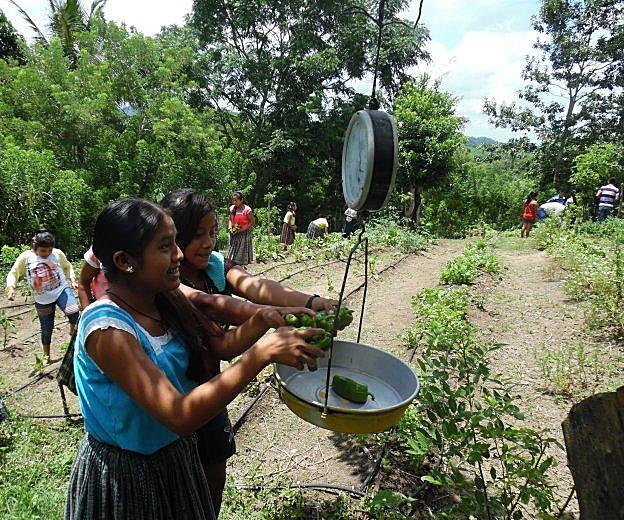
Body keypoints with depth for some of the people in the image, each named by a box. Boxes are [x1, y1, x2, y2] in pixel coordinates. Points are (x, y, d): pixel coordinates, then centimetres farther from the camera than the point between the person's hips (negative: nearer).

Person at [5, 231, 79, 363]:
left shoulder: (58, 253, -5)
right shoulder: (25, 257, -6)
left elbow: (67, 267, 13)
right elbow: (13, 274, 2)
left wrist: (72, 280, -1)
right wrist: (11, 287, -15)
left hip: (61, 290, -1)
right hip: (42, 300, 1)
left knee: (74, 313, -31)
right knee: (46, 329, 13)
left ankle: (73, 330, 1)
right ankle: (46, 356, 36)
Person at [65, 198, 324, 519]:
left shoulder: (166, 300, -9)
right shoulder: (107, 328, -31)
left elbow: (220, 344, -3)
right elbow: (180, 416, -36)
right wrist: (263, 353, -39)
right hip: (123, 477, -6)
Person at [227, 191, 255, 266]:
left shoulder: (247, 210, -15)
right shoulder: (232, 208, 1)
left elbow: (252, 222, -10)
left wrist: (242, 229, -18)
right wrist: (230, 228, -4)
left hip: (244, 234, -5)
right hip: (234, 234, 5)